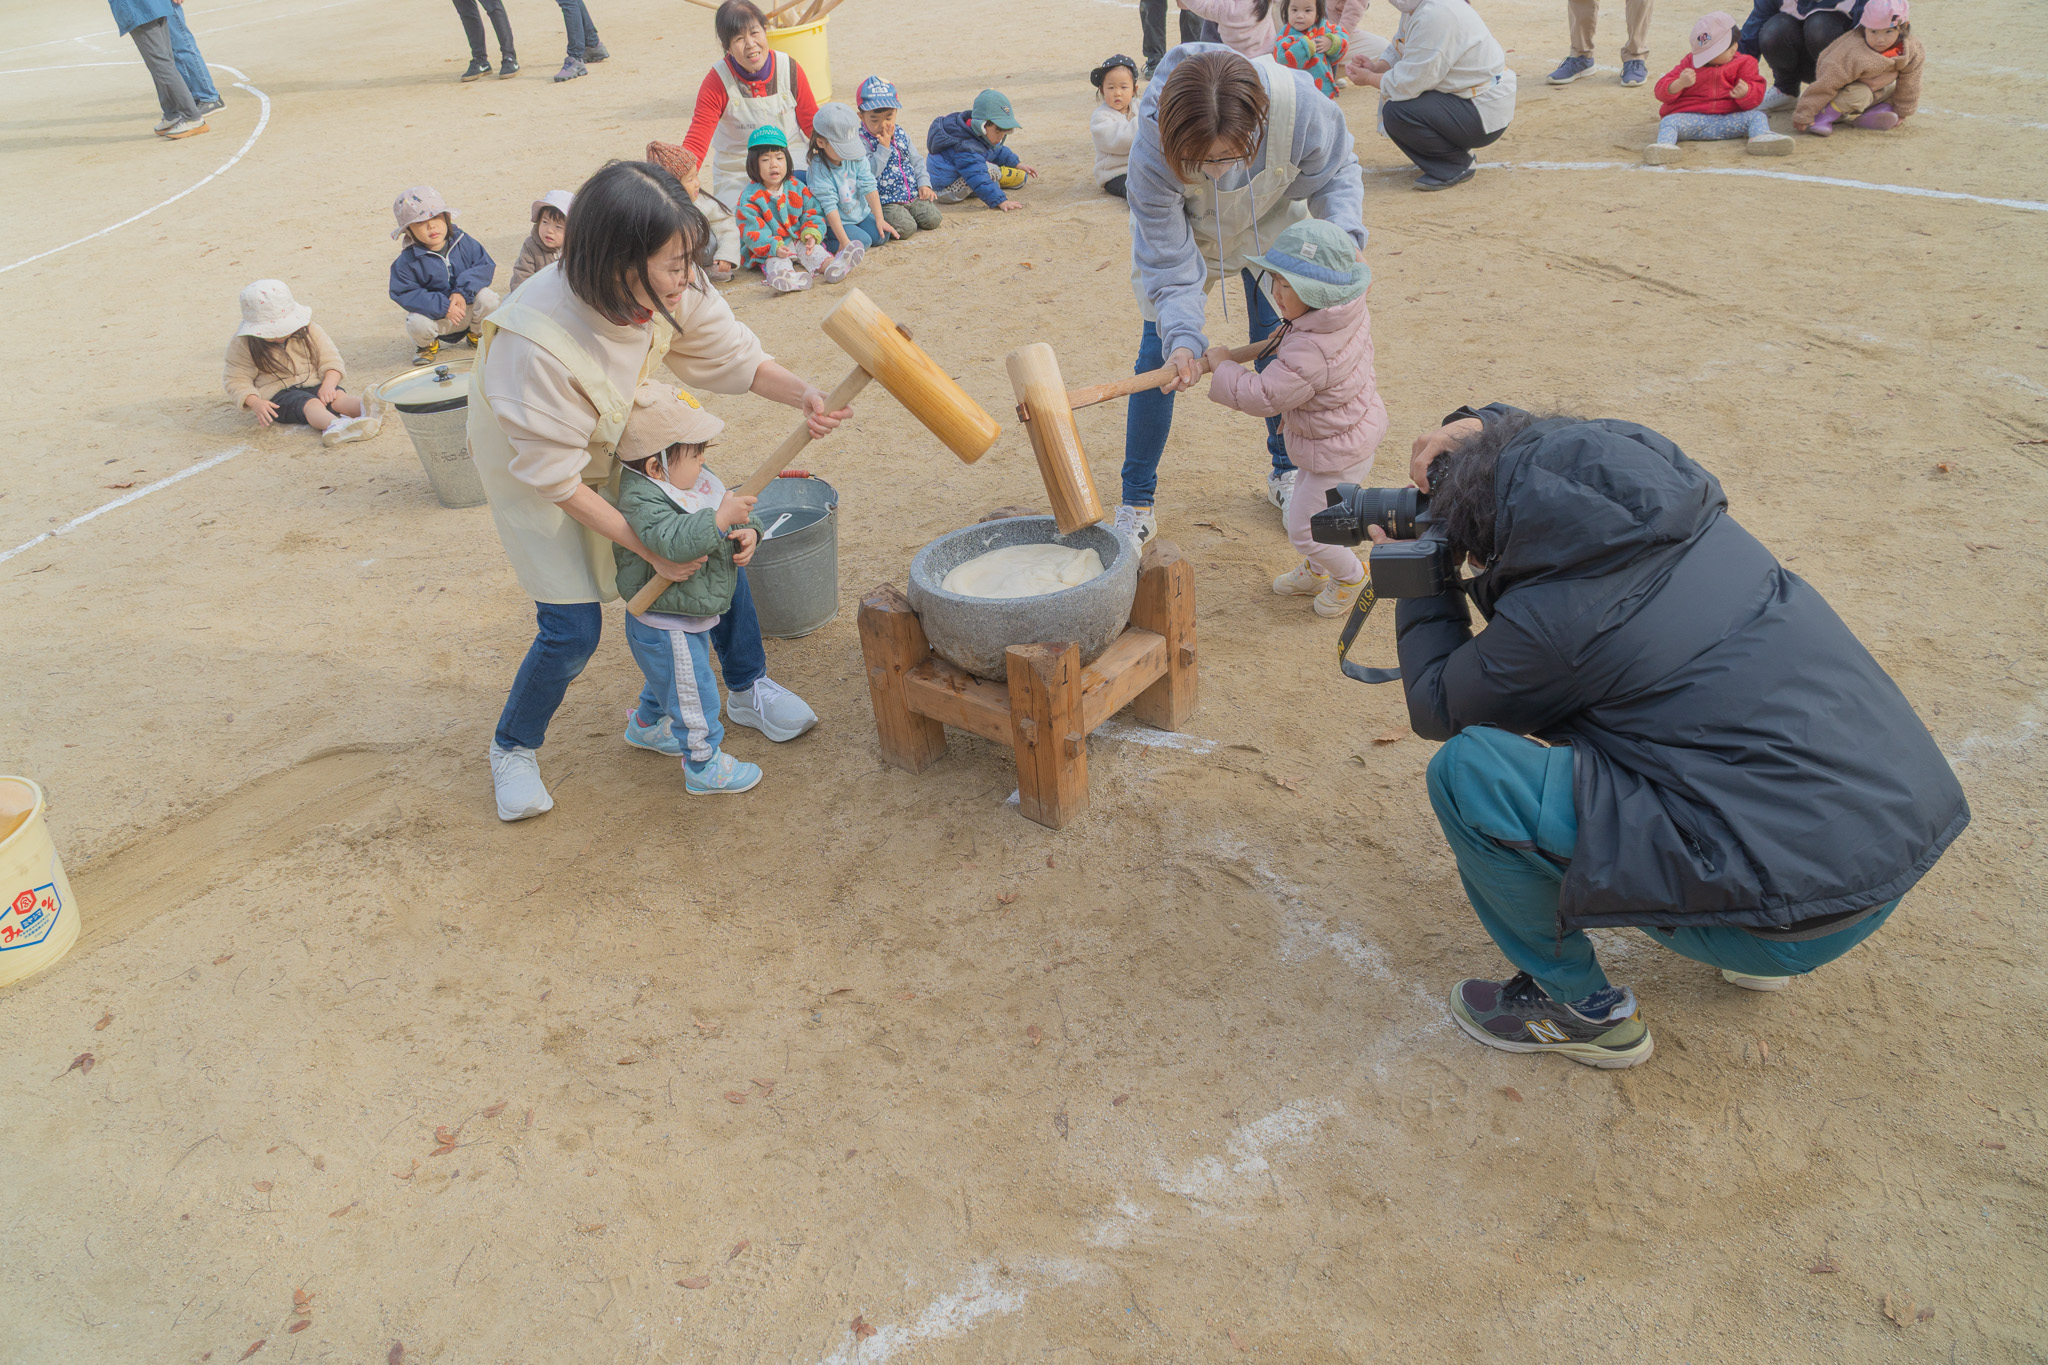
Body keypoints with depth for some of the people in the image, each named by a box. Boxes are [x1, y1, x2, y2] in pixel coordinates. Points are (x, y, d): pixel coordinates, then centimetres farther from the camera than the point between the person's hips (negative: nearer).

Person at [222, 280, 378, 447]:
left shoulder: (309, 330, 3)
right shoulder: (243, 345, -3)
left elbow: (329, 360, 2)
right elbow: (237, 379, 0)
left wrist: (328, 385, -19)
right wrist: (255, 402, -20)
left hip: (313, 385, 3)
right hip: (277, 395, -3)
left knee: (338, 396, -30)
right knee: (309, 403, -36)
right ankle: (334, 425, -69)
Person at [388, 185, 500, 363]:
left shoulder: (463, 242, -7)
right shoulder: (408, 260, -13)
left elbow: (486, 266, -11)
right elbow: (405, 294, -17)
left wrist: (462, 292, -26)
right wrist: (443, 307, -29)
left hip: (467, 307, 2)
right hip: (435, 316, -2)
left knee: (487, 297, -26)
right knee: (418, 324, -34)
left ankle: (476, 333, 9)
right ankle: (426, 344, 9)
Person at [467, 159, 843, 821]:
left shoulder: (672, 289, -27)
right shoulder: (535, 343, -41)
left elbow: (730, 355, -11)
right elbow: (557, 477, -29)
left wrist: (802, 394, -31)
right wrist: (649, 550, -24)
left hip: (628, 444, 6)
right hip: (530, 470, -5)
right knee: (573, 629, -7)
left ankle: (749, 689, 26)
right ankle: (513, 749, 21)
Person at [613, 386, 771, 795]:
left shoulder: (692, 481, -2)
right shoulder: (640, 501, -31)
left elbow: (734, 513, 7)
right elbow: (675, 541, -46)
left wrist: (748, 531, -14)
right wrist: (720, 518, -47)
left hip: (690, 618, 10)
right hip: (666, 628, -10)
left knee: (669, 678, 32)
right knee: (693, 695, 5)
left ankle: (646, 725, 57)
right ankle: (705, 765, 23)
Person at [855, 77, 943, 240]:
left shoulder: (901, 135, 9)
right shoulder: (862, 141, -12)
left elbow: (917, 160, 17)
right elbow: (869, 172, -24)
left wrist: (924, 183, 3)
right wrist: (884, 147, -24)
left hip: (913, 194, 6)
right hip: (886, 201, -6)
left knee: (933, 219, -8)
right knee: (906, 228, -26)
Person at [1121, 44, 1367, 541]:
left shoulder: (1297, 104, -40)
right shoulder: (1152, 152, -43)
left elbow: (1336, 170, -18)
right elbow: (1170, 261, -33)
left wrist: (1344, 235, -36)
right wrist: (1182, 336, -47)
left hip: (1269, 223, 2)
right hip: (1180, 233, -2)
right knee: (1158, 356, -5)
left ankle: (1285, 473, 29)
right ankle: (1136, 505, 8)